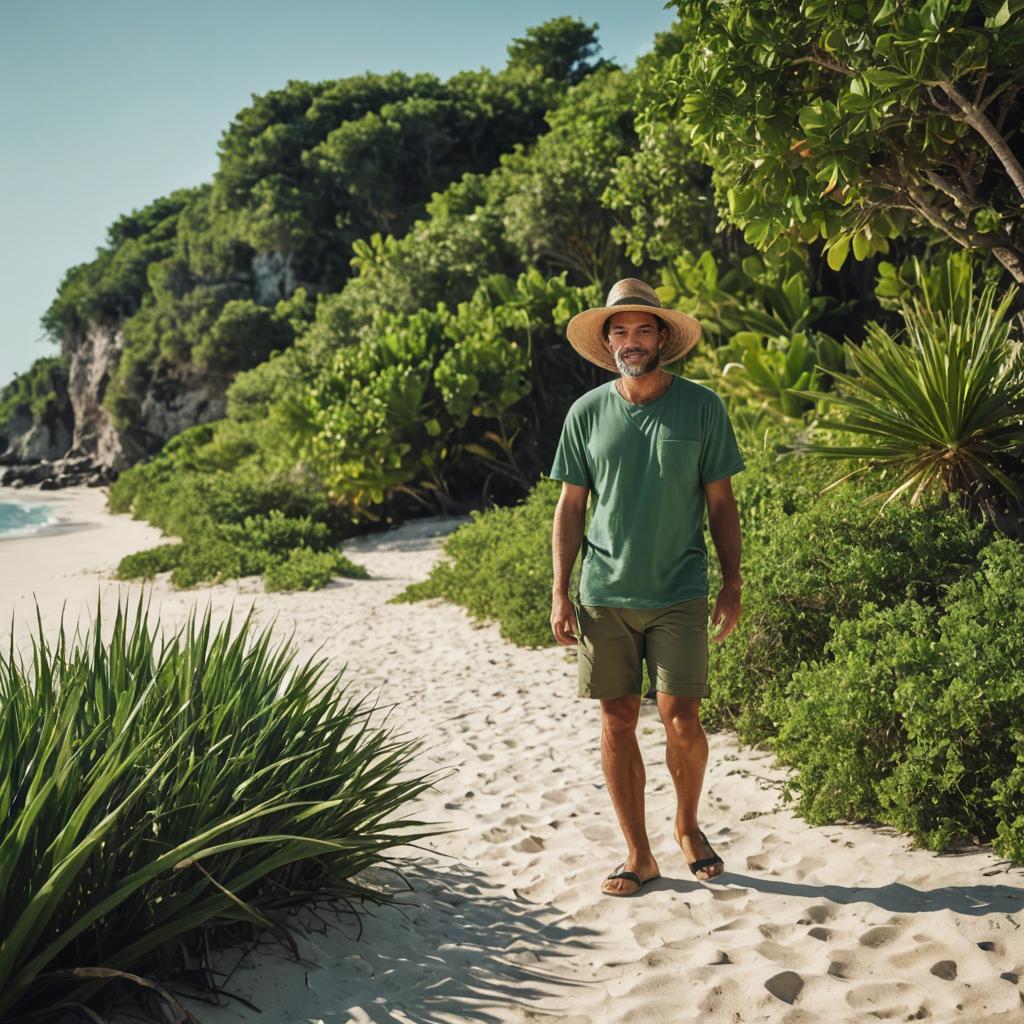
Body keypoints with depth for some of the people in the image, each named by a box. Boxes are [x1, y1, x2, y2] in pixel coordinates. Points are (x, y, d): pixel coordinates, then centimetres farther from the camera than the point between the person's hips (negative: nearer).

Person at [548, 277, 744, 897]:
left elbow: (721, 502, 5)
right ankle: (639, 854, 19)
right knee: (617, 723, 5)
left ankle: (689, 825, 25)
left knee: (681, 720, -4)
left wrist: (733, 585, 2)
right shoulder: (587, 413, 4)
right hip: (604, 595, 2)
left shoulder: (702, 407, 0)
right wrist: (560, 593, 2)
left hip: (679, 593, -1)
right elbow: (570, 508, 7)